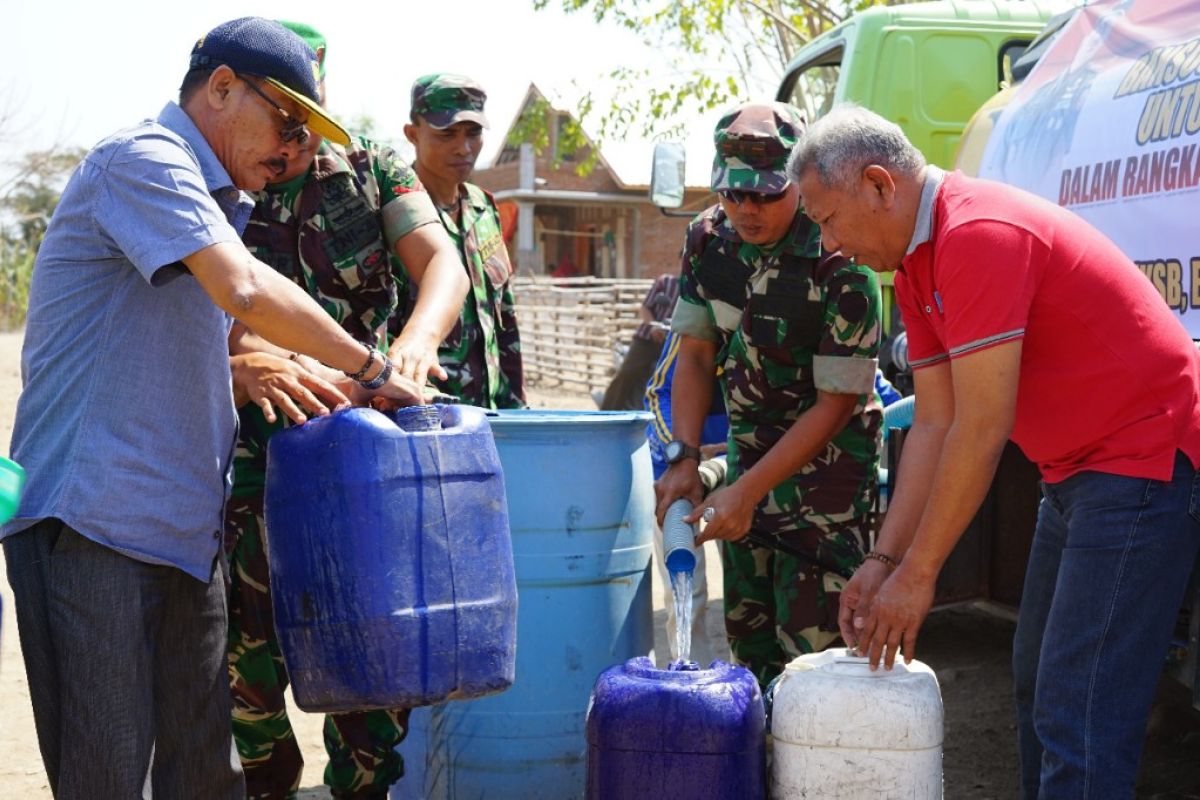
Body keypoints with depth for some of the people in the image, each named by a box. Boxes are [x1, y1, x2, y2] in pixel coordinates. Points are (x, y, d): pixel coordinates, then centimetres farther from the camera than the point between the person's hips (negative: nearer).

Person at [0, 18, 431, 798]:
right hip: (93, 521, -9)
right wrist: (372, 369, -12)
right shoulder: (142, 159, -9)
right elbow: (246, 292, -22)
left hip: (184, 530, 9)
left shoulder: (212, 199, 21)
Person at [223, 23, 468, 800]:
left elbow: (442, 261, -7)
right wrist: (245, 366, -32)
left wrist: (417, 337, -29)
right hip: (256, 457, -1)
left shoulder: (374, 170, 7)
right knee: (251, 658, 3)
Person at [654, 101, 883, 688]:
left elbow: (836, 403, -19)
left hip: (827, 458, -6)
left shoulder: (840, 265, -22)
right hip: (749, 443, 6)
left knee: (810, 639, -11)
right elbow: (696, 353, 4)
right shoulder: (708, 238, -3)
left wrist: (747, 492, -20)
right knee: (746, 629, 11)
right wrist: (683, 458, -8)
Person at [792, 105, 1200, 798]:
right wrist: (885, 559, 4)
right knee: (1037, 683, 18)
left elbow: (981, 431, -23)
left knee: (1078, 717, -13)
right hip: (1077, 472, 11)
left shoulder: (979, 234, -22)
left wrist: (917, 572, -16)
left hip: (1144, 460, -11)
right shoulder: (916, 266, 9)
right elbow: (935, 426, 10)